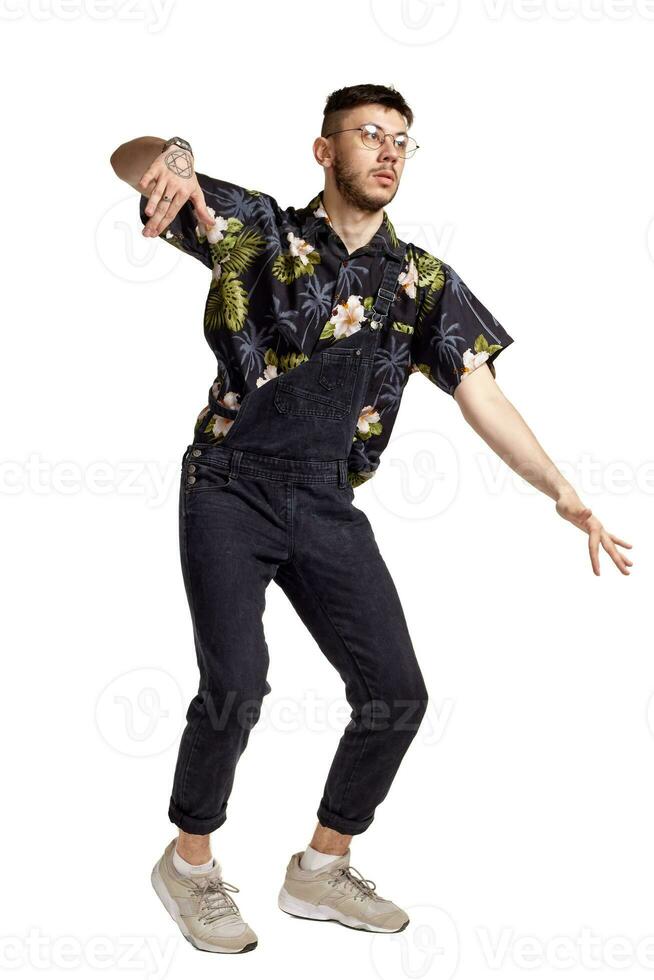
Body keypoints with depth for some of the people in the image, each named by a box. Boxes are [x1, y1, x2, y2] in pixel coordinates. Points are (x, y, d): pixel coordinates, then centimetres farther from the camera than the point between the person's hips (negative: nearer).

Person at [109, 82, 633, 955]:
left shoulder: (423, 281, 6)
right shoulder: (256, 228, -1)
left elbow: (481, 395, 2)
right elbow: (129, 159, -9)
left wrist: (561, 491, -10)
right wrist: (170, 158, -35)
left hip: (327, 507, 4)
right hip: (232, 489, -4)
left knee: (396, 694, -2)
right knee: (237, 681, -20)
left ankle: (321, 870, 21)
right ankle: (189, 863, 7)